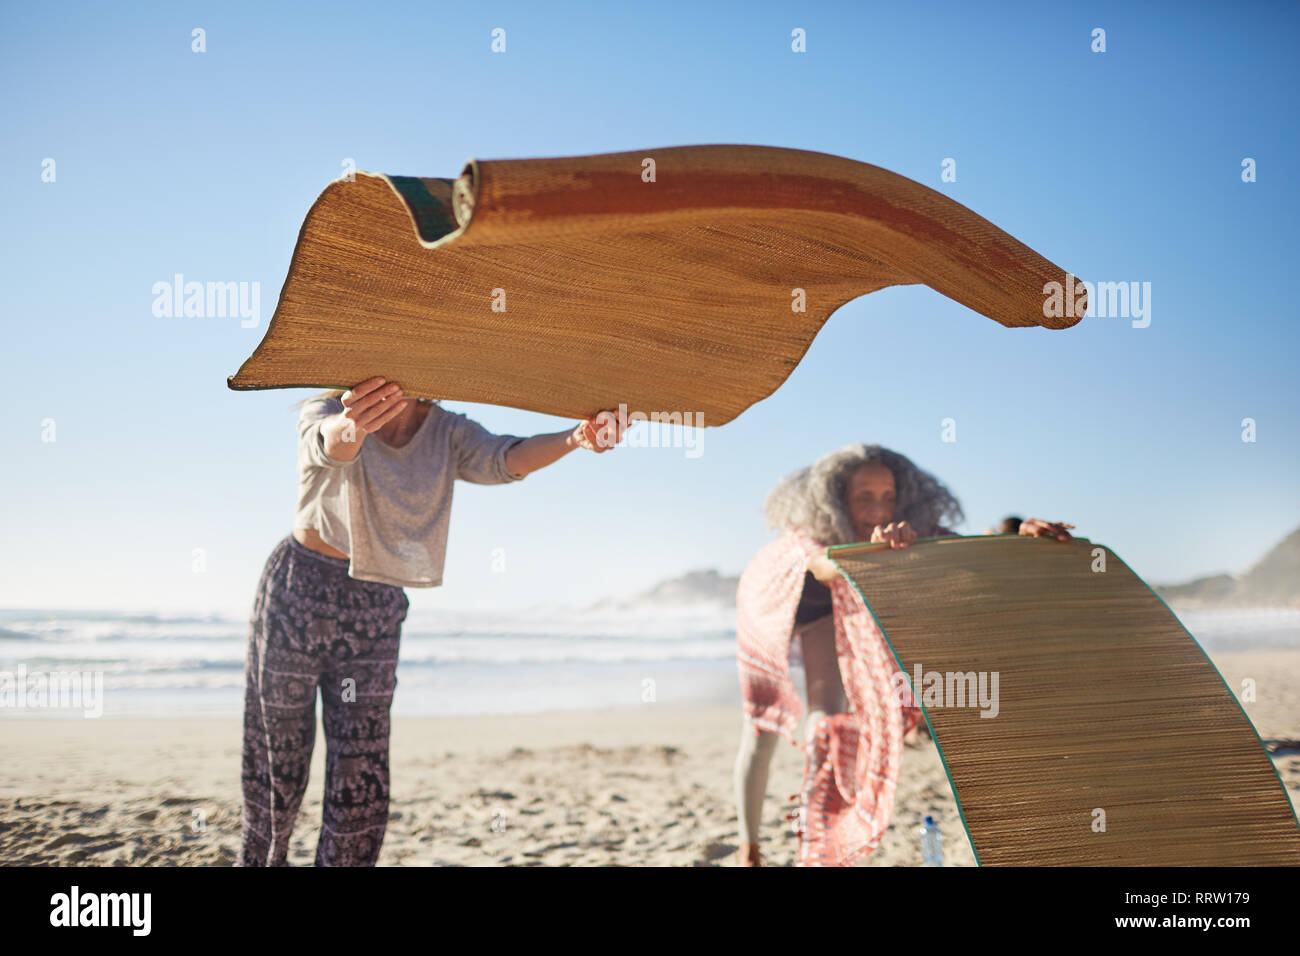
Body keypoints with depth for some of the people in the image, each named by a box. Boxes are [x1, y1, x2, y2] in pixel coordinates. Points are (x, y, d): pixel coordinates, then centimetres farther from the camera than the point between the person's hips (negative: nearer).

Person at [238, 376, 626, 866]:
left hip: (375, 610, 3)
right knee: (277, 760, 6)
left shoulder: (447, 432, -2)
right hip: (298, 592, -3)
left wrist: (574, 438, -43)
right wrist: (353, 427, -63)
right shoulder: (324, 413, -12)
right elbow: (331, 444, -37)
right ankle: (260, 859, 30)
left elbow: (505, 459, -21)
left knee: (362, 777, -1)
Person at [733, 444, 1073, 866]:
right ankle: (748, 849, 24)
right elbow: (826, 566, -66)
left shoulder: (909, 525, -32)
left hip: (833, 608, 3)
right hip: (773, 601, -2)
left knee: (830, 717, -13)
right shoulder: (806, 535, -44)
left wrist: (1023, 533, -57)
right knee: (762, 732, 5)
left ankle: (819, 850, -1)